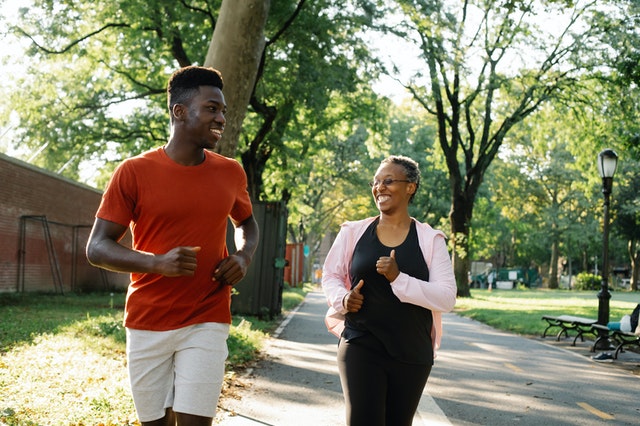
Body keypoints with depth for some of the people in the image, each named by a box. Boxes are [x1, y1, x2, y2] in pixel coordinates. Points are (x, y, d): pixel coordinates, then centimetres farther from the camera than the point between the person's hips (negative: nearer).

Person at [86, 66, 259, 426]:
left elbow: (246, 223, 23)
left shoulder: (231, 173, 4)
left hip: (207, 322, 1)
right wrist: (157, 263, -22)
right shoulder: (134, 172, -6)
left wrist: (244, 256, -1)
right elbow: (97, 248, -5)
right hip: (147, 324, -1)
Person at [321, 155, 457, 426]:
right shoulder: (353, 232, 3)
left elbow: (447, 298, -9)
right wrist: (342, 299, -9)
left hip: (412, 354, 1)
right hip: (361, 348, 0)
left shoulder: (430, 240, -2)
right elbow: (330, 275, 13)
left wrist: (398, 278, -21)